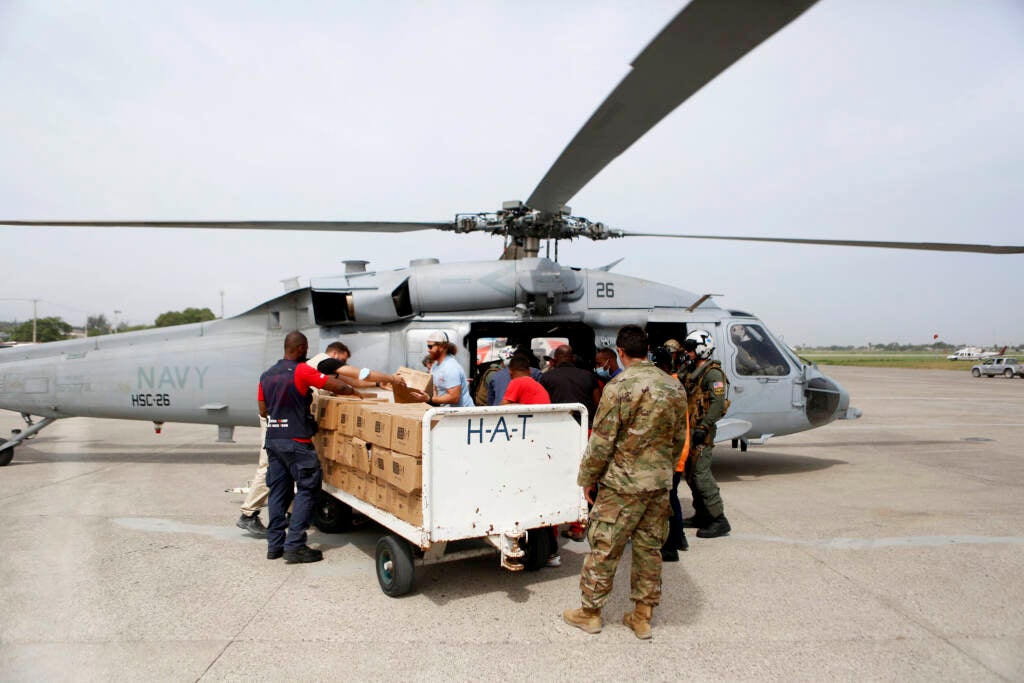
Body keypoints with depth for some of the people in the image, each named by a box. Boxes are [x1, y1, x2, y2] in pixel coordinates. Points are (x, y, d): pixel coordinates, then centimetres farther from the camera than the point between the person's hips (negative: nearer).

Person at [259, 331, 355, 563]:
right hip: (296, 442, -7)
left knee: (278, 491, 13)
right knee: (307, 489, -1)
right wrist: (352, 390, 4)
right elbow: (336, 386, -14)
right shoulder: (302, 371, -11)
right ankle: (295, 546, -4)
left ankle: (275, 544, 17)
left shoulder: (266, 375, 11)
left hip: (273, 439, 7)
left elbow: (263, 410, 16)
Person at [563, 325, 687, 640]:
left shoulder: (619, 387, -17)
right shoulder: (674, 387, 3)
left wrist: (587, 478, -2)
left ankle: (590, 611, 21)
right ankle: (642, 616, 26)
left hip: (623, 483, -6)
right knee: (649, 548, 16)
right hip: (660, 483, 6)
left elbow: (602, 442, -15)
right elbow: (678, 439, 11)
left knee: (604, 548, 7)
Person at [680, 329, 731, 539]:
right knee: (691, 473, 13)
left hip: (702, 431, -9)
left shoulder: (712, 373, -11)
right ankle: (702, 515, 24)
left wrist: (704, 427, -25)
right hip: (689, 429, 9)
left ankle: (719, 520, -7)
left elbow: (718, 403, -20)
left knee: (701, 473, -12)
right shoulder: (690, 371, 17)